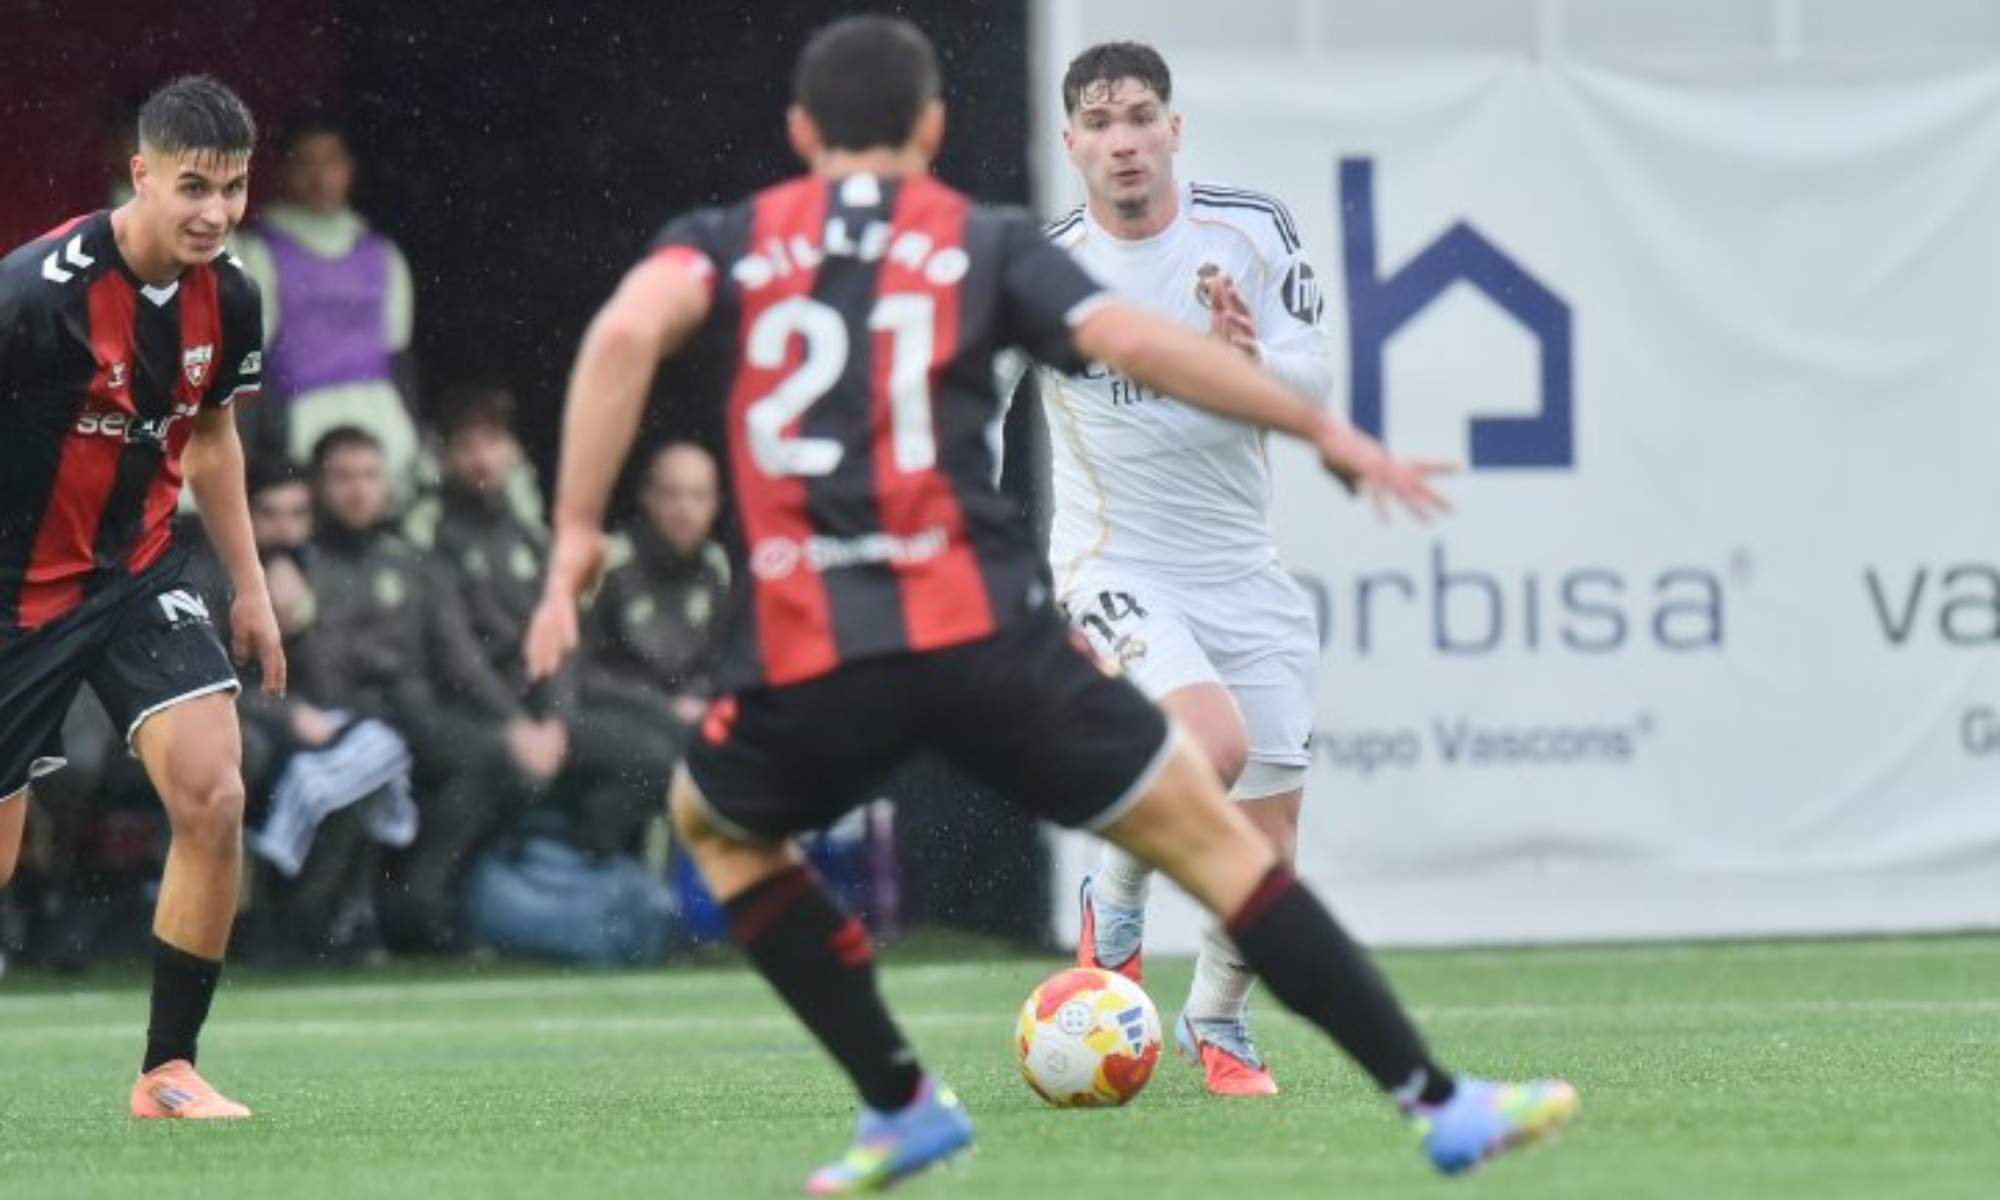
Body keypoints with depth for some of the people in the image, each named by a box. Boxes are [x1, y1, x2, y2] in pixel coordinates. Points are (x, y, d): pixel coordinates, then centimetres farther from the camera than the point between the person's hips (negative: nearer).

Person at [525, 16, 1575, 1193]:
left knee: (715, 824, 32)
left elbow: (627, 333, -7)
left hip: (804, 655, 1)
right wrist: (1325, 429, 4)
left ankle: (903, 1103, 26)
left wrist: (575, 533, -7)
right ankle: (1441, 1101, 6)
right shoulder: (986, 245, 12)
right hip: (983, 631, -1)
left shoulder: (727, 243, 14)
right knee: (1207, 834, 9)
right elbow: (1134, 342, -2)